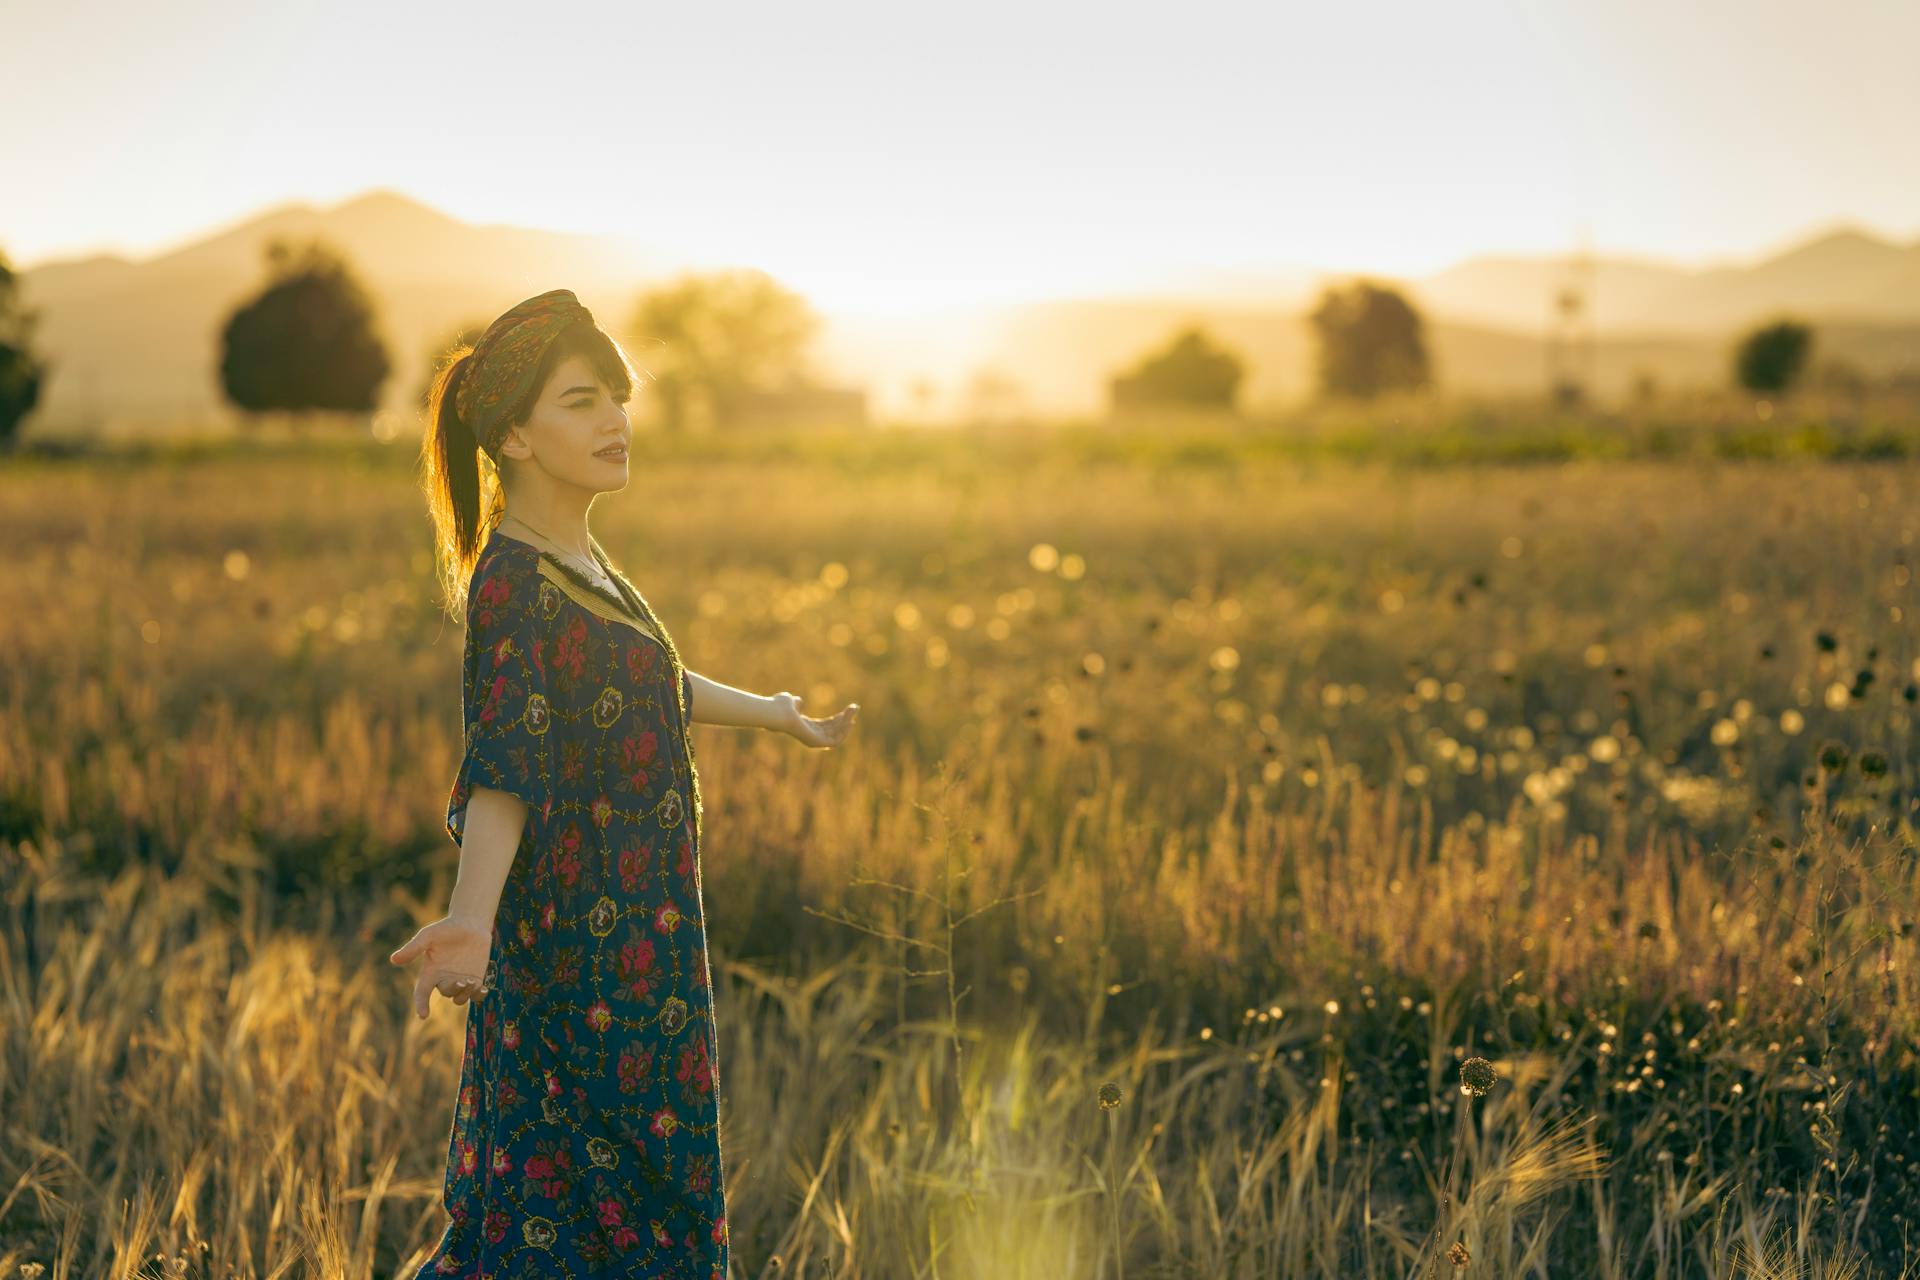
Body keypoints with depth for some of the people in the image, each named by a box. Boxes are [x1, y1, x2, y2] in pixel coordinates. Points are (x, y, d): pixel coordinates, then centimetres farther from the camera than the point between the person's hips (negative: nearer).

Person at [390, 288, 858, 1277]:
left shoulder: (575, 556, 10)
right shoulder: (512, 583, -19)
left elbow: (647, 683, 27)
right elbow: (501, 766, -31)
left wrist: (780, 715, 41)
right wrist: (472, 916, -47)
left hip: (639, 924, 9)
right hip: (583, 928, -9)